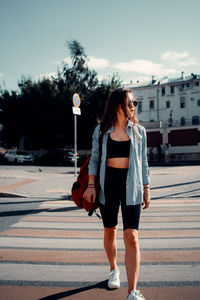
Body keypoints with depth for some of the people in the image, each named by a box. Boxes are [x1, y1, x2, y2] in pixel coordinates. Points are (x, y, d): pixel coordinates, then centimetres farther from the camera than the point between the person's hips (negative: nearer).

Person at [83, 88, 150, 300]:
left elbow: (143, 162, 11)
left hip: (131, 186, 0)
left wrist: (146, 189, 9)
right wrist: (90, 185, -3)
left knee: (132, 237, -9)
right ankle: (113, 270, 40)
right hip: (107, 184, 1)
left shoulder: (139, 131, 6)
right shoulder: (101, 130, 3)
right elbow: (94, 159, 8)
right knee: (110, 231, 14)